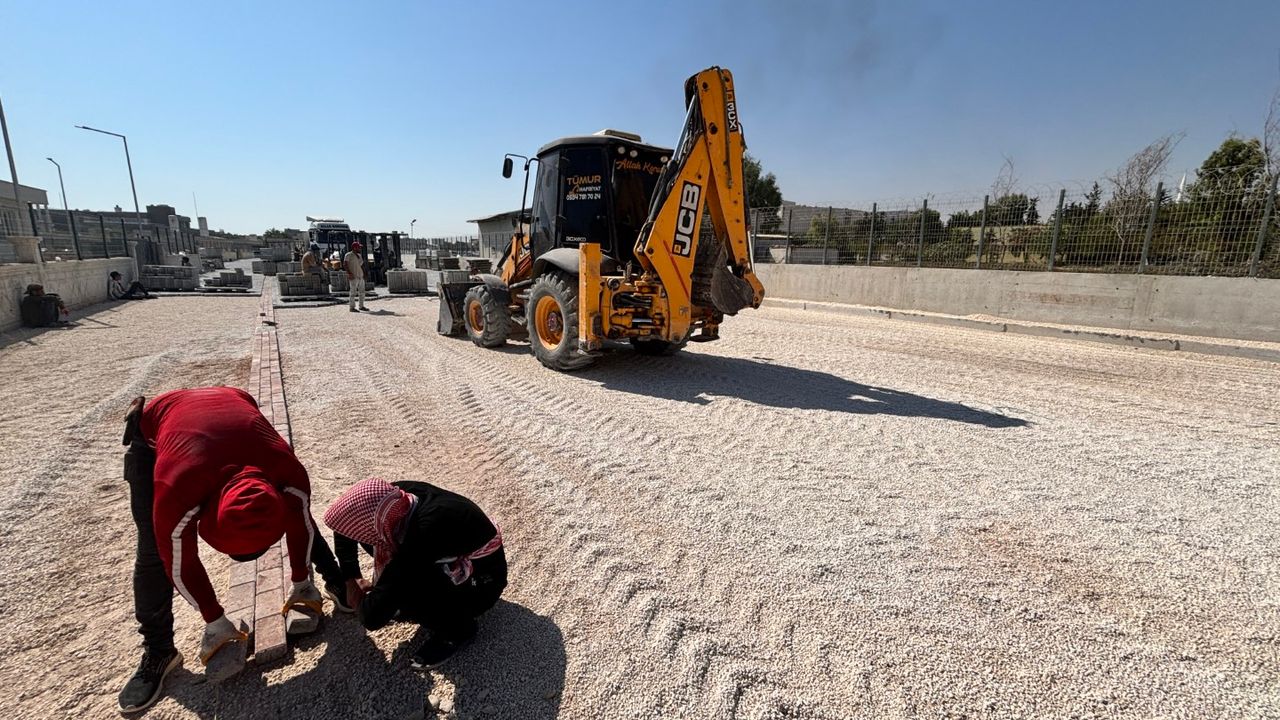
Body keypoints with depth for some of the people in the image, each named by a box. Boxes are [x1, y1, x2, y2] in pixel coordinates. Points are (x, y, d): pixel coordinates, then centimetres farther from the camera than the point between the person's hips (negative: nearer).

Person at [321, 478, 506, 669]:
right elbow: (345, 524, 2)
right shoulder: (400, 493, -21)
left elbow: (372, 618, -32)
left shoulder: (426, 533, -40)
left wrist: (359, 601, -10)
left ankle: (456, 628, -3)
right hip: (454, 561, 7)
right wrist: (351, 578, 2)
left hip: (480, 582, -7)